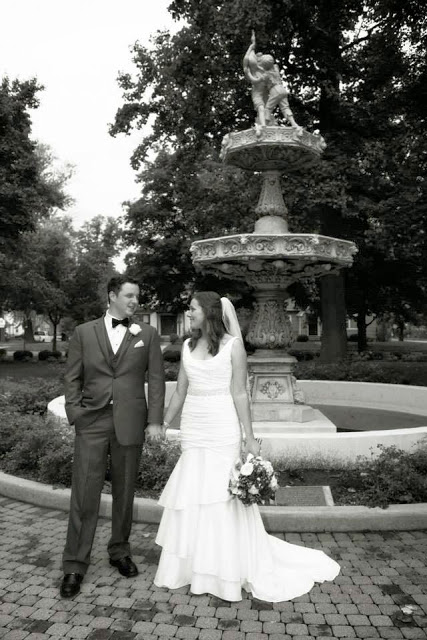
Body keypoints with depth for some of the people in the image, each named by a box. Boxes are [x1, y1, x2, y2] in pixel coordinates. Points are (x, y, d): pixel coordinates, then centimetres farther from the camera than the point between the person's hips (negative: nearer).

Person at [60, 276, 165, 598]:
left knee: (124, 492, 12)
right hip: (92, 422, 0)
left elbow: (156, 379, 2)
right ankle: (75, 564, 18)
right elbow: (72, 378, 6)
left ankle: (120, 551, 32)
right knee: (84, 494, 3)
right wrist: (75, 414, -3)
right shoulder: (84, 332, 5)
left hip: (130, 423, 1)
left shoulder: (147, 334, 4)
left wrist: (155, 420, -4)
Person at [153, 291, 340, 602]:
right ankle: (192, 566, 30)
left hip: (222, 428, -5)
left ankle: (230, 571, 22)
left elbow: (240, 394, -8)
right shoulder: (188, 346, 9)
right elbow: (180, 392, 14)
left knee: (223, 498, 3)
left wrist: (249, 437, -9)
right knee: (190, 498, 11)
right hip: (193, 428, 5)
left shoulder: (233, 345, -6)